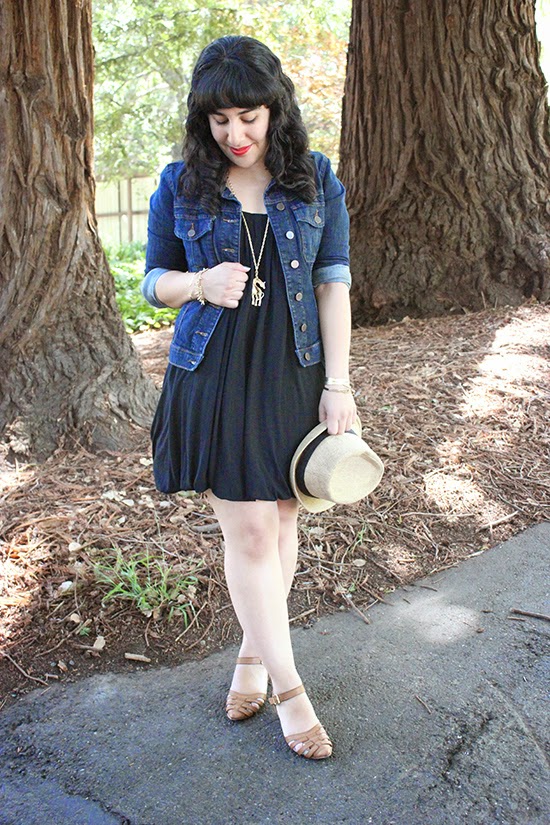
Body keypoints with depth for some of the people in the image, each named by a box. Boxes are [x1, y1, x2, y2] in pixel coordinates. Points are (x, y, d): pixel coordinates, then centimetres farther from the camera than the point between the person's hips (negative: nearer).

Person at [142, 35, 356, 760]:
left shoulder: (316, 180, 1)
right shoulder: (180, 185, 0)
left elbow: (334, 283, 1)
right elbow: (154, 278, 8)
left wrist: (338, 385, -3)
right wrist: (200, 283, -16)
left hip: (294, 373, 2)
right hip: (213, 375, -1)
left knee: (280, 519, 10)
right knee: (248, 531, -2)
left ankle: (253, 652, 33)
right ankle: (287, 687, 13)